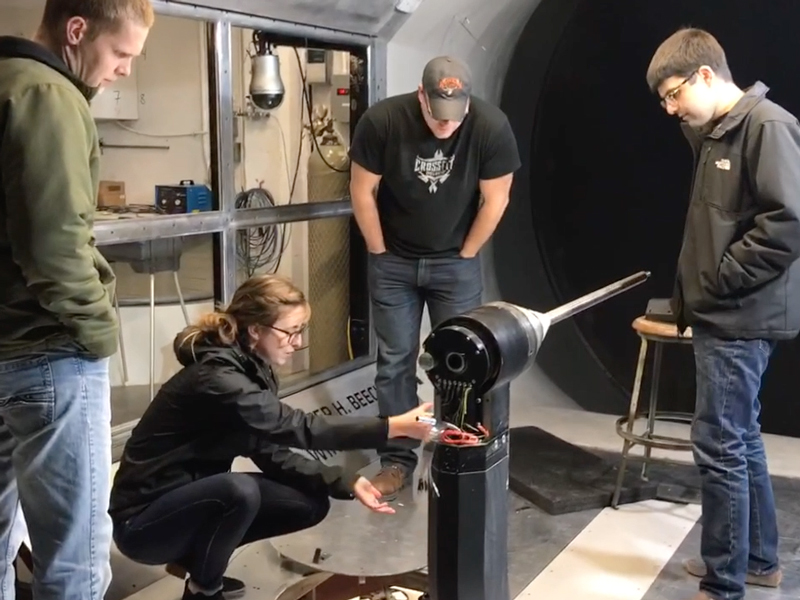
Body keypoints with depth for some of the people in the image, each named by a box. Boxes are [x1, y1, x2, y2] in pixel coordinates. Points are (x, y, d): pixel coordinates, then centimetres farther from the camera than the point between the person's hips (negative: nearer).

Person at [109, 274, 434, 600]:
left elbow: (273, 454, -1)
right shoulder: (216, 378, -28)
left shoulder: (251, 369, 0)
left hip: (193, 498, 9)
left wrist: (347, 483, -12)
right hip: (143, 519, -8)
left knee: (311, 504, 1)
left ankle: (198, 556, 12)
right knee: (241, 490, -35)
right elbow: (300, 429, -35)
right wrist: (396, 426, -37)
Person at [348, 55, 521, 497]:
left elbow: (495, 200, -9)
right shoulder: (382, 121, -21)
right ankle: (397, 460, 14)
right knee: (395, 361, 3)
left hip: (456, 262, 0)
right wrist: (380, 253, -4)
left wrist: (465, 255, -4)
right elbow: (362, 191, -10)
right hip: (393, 262, 0)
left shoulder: (491, 127, -21)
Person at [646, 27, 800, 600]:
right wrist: (695, 293, 10)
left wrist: (719, 280, -16)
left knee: (719, 446, -5)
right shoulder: (716, 134, 15)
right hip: (724, 316, 10)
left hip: (741, 319, -10)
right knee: (741, 440, 17)